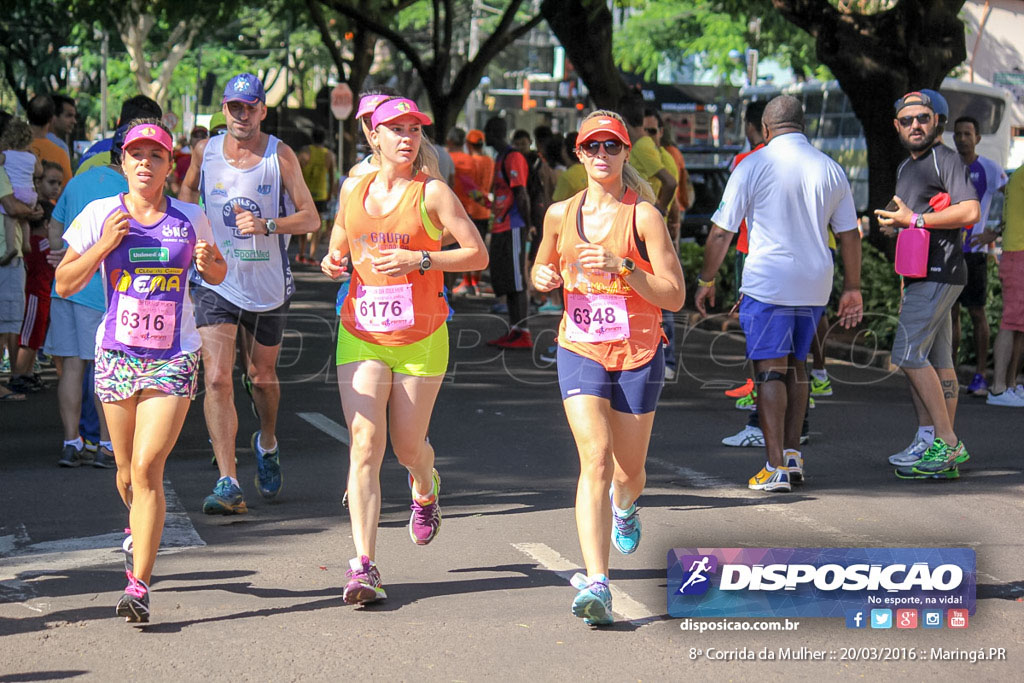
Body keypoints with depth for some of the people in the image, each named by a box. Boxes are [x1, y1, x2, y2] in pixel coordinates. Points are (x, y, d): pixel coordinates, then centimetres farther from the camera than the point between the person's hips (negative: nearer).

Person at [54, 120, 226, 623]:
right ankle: (139, 527, 48)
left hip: (174, 356, -2)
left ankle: (139, 586, -12)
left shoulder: (190, 219, 2)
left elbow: (217, 274, 18)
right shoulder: (100, 215, 1)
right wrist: (103, 246, -12)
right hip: (118, 354, 2)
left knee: (147, 469, -14)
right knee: (127, 470, 13)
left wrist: (208, 262, -6)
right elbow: (64, 284, 2)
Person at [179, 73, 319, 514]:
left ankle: (267, 444, 48)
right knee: (217, 379, -15)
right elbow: (188, 190, 23)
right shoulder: (205, 152, 1)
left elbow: (311, 217, -10)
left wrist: (267, 225, -26)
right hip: (216, 283, 0)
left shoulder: (280, 156, -7)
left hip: (268, 286, 0)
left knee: (262, 377, 17)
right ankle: (227, 483, -18)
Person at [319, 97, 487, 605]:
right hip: (361, 335, 2)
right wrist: (333, 262, 1)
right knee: (365, 444, -12)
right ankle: (364, 566, -15)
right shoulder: (353, 189, 7)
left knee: (407, 446, 8)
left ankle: (425, 488, 48)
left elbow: (478, 255, -6)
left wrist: (419, 260, -18)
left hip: (421, 338, -2)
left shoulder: (432, 192, -4)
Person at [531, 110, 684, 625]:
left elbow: (674, 296, -10)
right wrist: (544, 276, -1)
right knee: (595, 460, -17)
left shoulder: (643, 216, -7)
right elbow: (543, 268, 23)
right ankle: (596, 585, -24)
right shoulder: (561, 214, 5)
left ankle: (624, 506, 52)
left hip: (638, 355, -1)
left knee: (628, 470, 12)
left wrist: (623, 267, -22)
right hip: (580, 351, 1)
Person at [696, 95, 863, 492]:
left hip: (767, 283, -5)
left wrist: (706, 281, 9)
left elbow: (721, 232, -2)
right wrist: (852, 288, 20)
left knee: (770, 370, -3)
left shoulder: (753, 166, -5)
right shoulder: (830, 169, 8)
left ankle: (776, 468, -9)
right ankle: (792, 455, 21)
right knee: (796, 366, 19)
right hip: (815, 285, 5)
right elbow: (849, 235, 12)